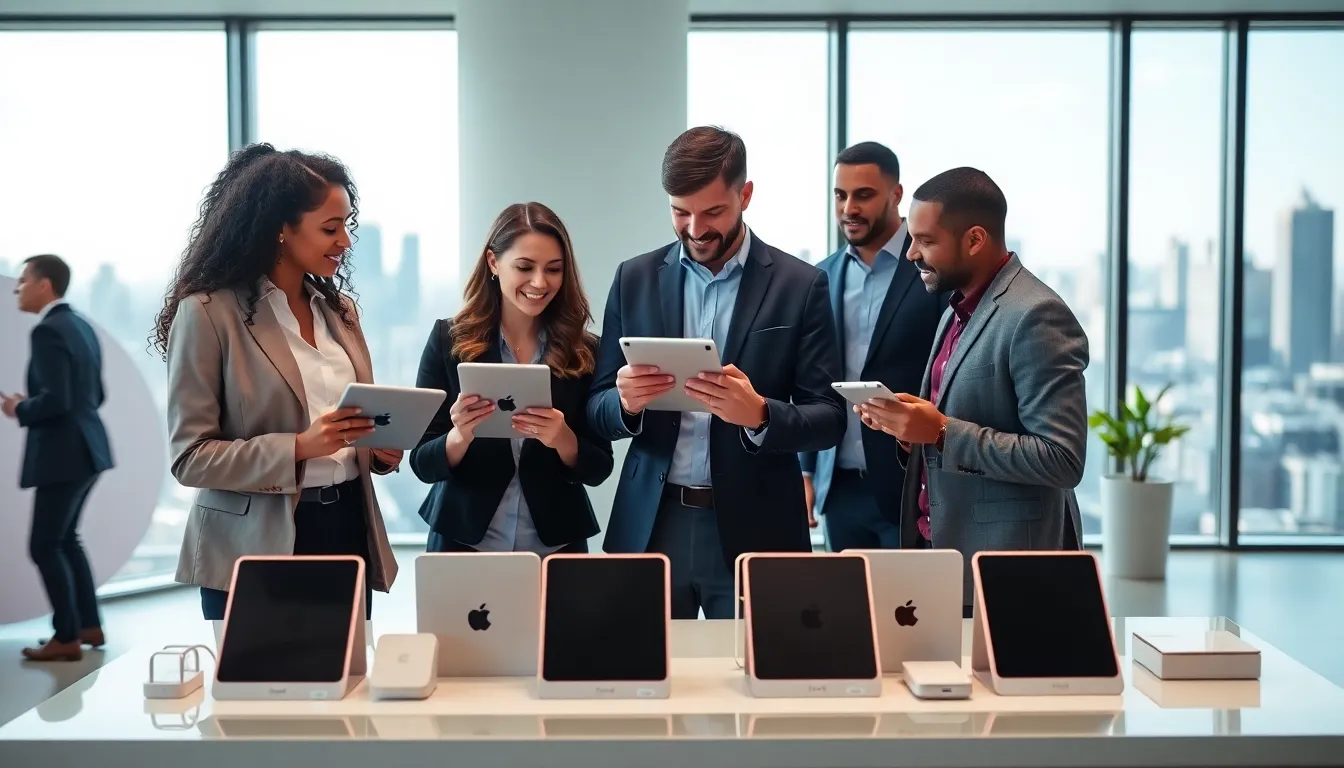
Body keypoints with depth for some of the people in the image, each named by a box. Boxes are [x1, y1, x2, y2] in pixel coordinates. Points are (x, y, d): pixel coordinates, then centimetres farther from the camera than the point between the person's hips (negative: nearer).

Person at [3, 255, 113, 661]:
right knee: (64, 538, 20)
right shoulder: (80, 325, 12)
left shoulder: (48, 330, -17)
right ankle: (89, 625, 24)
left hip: (63, 453, -10)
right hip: (84, 446, 10)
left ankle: (67, 638, 7)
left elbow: (56, 400, -26)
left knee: (44, 546, 1)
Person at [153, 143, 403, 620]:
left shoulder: (339, 308, 10)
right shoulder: (207, 313, -10)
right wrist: (299, 447, -24)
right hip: (258, 550, -6)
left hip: (348, 529, 6)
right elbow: (190, 456, -13)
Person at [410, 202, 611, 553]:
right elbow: (423, 464, -6)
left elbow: (598, 469, -4)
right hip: (463, 541, 0)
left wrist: (563, 439, -23)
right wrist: (460, 436, -25)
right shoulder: (448, 339, -7)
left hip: (556, 545, 1)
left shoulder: (584, 351, -5)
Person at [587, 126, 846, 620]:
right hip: (650, 527, 2)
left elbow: (830, 419, -3)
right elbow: (598, 412, 7)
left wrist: (760, 415, -22)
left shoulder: (800, 285, -2)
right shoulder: (635, 279, 5)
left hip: (752, 530, -2)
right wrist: (626, 402, -15)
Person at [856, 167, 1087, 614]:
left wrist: (942, 431, -24)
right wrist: (909, 426, 1)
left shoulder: (1036, 317, -17)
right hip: (941, 548, 8)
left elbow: (1062, 460, -22)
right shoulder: (959, 309, 12)